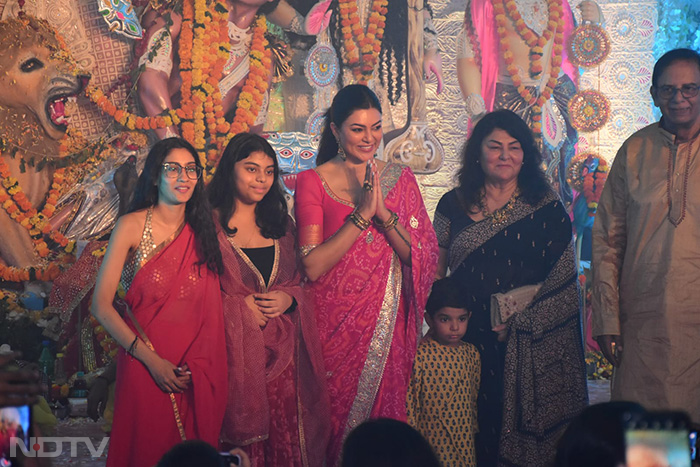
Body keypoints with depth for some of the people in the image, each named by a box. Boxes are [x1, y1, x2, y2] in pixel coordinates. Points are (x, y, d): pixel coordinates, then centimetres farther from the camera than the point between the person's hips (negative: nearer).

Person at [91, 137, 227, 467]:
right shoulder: (133, 226, -5)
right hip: (145, 366, -3)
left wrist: (199, 364, -6)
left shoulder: (202, 230, 7)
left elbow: (211, 310, 9)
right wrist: (151, 359, -15)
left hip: (198, 374, 3)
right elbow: (101, 305, -9)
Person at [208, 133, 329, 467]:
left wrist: (289, 299, -2)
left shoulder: (281, 224, 15)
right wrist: (242, 306, -12)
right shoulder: (210, 224, -2)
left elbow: (302, 280, 18)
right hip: (235, 351, -4)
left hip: (282, 351, 4)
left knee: (286, 439, 0)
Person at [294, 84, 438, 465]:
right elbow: (312, 266, -13)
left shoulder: (399, 178, 6)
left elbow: (424, 257, -3)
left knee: (385, 411, 6)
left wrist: (383, 212, -15)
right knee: (334, 416, 3)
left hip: (388, 324, 2)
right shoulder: (312, 182, -3)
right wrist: (361, 214, -17)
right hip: (335, 323, -2)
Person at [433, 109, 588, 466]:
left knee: (522, 425, -2)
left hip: (527, 345, -1)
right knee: (470, 431, -1)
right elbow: (434, 273, 11)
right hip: (467, 339, 1)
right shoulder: (453, 205, 9)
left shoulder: (546, 208, 5)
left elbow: (562, 278, 1)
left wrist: (517, 317, -10)